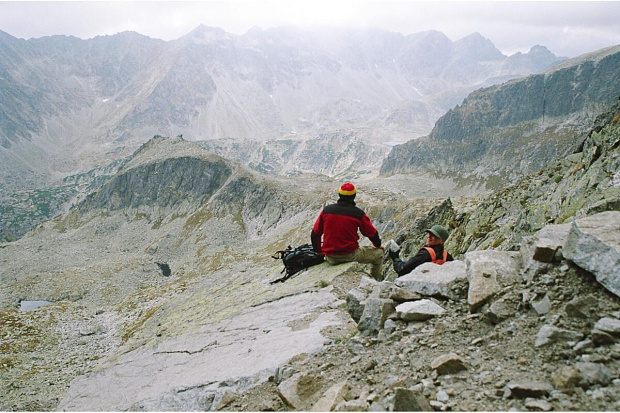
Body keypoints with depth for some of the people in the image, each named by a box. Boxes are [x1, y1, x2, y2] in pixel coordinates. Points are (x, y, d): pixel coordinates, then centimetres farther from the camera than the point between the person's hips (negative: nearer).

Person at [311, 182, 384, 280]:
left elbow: (315, 234, 4)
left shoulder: (326, 210, -2)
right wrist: (378, 245, 23)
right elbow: (372, 234, 2)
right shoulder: (358, 214, -10)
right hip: (351, 255, -3)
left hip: (330, 258, 3)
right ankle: (376, 280, 31)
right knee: (379, 253, 19)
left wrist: (318, 251, 20)